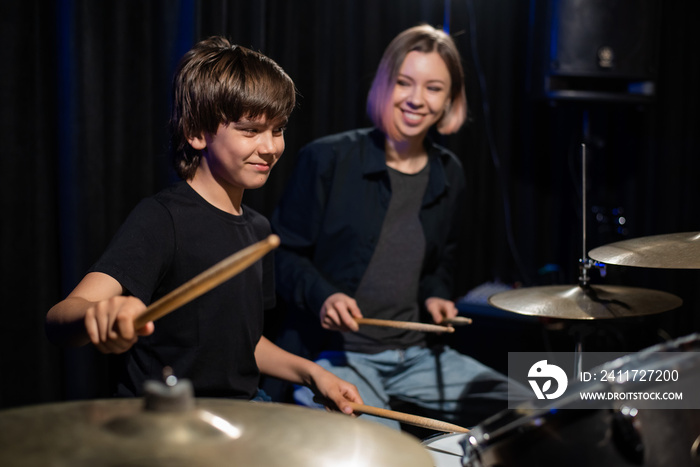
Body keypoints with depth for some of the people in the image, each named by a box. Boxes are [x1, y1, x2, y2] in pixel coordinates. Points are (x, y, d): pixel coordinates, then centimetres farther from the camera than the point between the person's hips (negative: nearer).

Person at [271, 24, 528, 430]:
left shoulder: (449, 175, 9)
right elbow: (285, 254, -3)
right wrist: (322, 296, -21)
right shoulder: (328, 159, -8)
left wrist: (436, 297, 2)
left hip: (416, 351, 6)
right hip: (334, 351, -5)